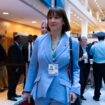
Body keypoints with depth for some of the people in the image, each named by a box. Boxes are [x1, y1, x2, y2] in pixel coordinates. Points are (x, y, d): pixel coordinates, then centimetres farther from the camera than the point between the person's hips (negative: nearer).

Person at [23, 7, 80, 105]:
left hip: (61, 93, -1)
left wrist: (75, 89, -9)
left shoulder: (73, 42, -2)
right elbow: (33, 67, 6)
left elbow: (75, 69, 4)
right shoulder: (39, 40, 1)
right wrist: (27, 89, 5)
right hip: (41, 91, 2)